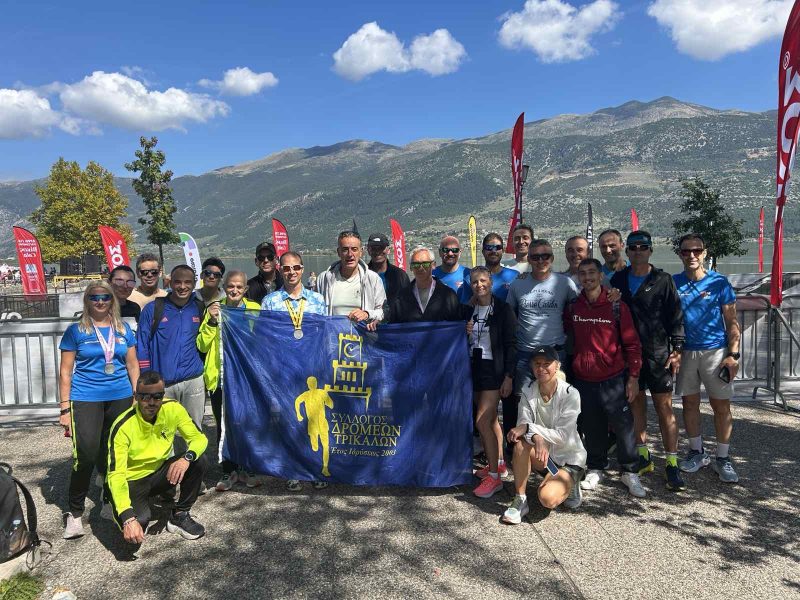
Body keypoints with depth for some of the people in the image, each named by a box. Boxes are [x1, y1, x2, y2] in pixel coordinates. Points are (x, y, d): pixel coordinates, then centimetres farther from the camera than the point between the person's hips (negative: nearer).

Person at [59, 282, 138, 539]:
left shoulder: (123, 329, 9)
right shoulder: (75, 331, 2)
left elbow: (133, 366, 13)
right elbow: (65, 372, 2)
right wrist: (65, 408, -2)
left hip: (120, 399, 3)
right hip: (85, 399, -3)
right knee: (85, 454, -11)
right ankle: (74, 512, 6)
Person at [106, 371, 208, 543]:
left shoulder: (173, 409, -16)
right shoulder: (123, 426, -27)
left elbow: (200, 438, -11)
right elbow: (116, 475, -31)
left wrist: (187, 458, -36)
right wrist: (128, 519, -43)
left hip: (158, 473, 4)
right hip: (131, 480, -4)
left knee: (198, 461, -21)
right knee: (138, 520, -32)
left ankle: (179, 516, -2)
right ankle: (120, 514, 7)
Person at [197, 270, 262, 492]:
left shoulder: (255, 309, 2)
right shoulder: (213, 309, 4)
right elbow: (202, 346, -1)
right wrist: (211, 322, -12)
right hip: (220, 378, 1)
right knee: (223, 426, 8)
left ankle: (246, 469, 25)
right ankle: (228, 471, 23)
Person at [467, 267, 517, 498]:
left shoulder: (502, 309, -9)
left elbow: (510, 344, -10)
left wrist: (509, 376, -13)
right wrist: (465, 332, -1)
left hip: (493, 368, -6)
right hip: (474, 366, 6)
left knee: (482, 421, -12)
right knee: (491, 418, 17)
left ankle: (494, 477, -2)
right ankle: (499, 463, 31)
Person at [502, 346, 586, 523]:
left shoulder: (570, 394, -18)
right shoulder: (528, 390, -6)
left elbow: (563, 436, -23)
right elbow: (522, 424, -16)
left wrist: (529, 427, -29)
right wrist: (536, 437, -39)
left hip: (569, 459, -4)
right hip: (543, 454, 4)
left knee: (547, 498, -28)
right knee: (521, 442, -30)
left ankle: (568, 488, 7)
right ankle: (520, 500, -17)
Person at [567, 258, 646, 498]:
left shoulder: (617, 306, -4)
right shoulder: (572, 308, 4)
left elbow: (632, 343, -2)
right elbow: (568, 336, 16)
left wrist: (633, 376, -5)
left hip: (614, 378, -2)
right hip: (583, 379, 2)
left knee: (623, 426, 2)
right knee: (592, 428, 10)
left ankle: (630, 472, 19)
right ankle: (595, 469, 27)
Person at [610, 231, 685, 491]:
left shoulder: (663, 280, 0)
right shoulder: (618, 280, 8)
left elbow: (676, 316, 0)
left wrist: (676, 349, -7)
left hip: (658, 354, -3)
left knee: (665, 407, -1)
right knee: (636, 404, 10)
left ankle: (672, 464, 7)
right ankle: (643, 457, 22)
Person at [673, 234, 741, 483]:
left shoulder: (719, 282, -2)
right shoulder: (673, 283, 2)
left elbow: (731, 322, 0)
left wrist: (733, 355, -8)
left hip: (715, 351, -2)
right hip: (685, 351, 2)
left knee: (721, 406, 3)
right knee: (689, 403, 10)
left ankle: (722, 458, 16)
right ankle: (697, 452, 25)